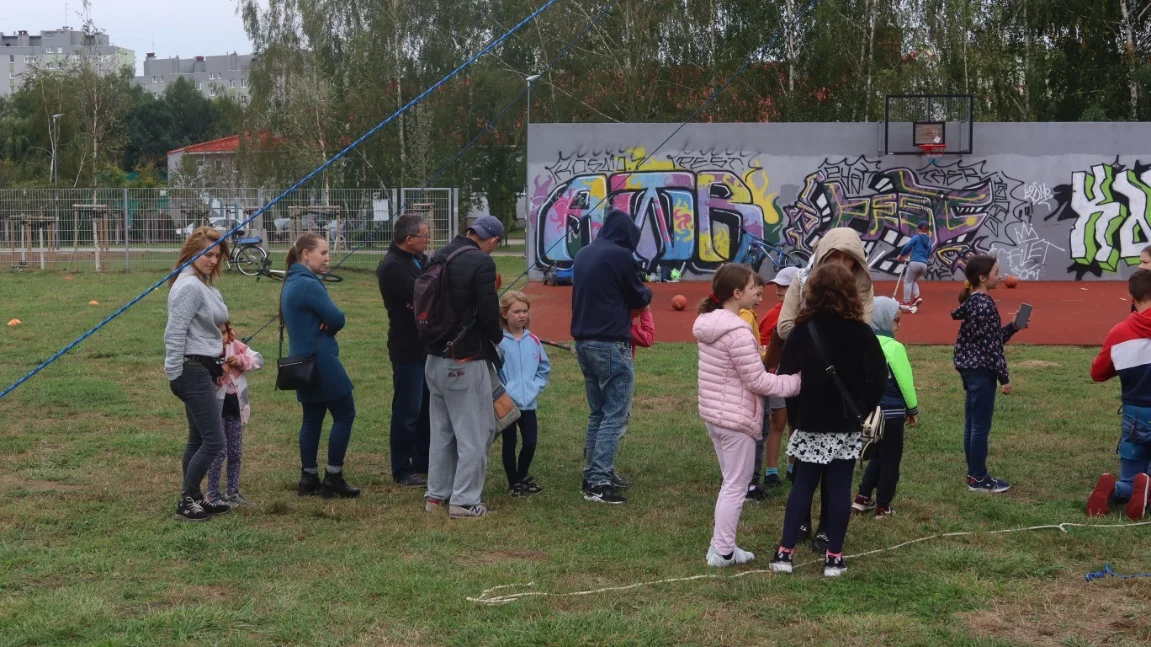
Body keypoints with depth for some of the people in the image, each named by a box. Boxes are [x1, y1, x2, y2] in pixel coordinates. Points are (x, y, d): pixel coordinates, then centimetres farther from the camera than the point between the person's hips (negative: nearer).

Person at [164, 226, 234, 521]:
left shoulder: (204, 285, 15)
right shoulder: (189, 286, -16)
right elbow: (175, 333, -18)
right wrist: (174, 374, -17)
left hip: (204, 370, 10)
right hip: (193, 370, -10)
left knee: (198, 440, 15)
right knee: (213, 441, -10)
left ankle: (193, 497, 23)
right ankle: (186, 503, -2)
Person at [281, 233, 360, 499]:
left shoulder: (292, 283, 13)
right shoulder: (309, 284, -19)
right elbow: (338, 319, -18)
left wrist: (324, 324, -8)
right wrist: (328, 325, 2)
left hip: (303, 362, 10)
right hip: (321, 360, -10)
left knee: (312, 418, 13)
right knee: (344, 415, -2)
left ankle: (309, 478, 15)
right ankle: (333, 478, -1)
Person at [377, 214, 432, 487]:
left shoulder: (420, 260, 12)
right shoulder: (391, 267, -17)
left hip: (430, 346, 9)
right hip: (408, 349, -9)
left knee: (428, 408, 17)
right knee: (407, 411, -1)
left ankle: (424, 462, 28)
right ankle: (403, 471, 7)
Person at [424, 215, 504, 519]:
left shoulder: (438, 258, 9)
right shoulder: (481, 262, -15)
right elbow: (488, 313, -18)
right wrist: (497, 337, 2)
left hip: (435, 358, 8)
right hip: (467, 362, -8)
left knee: (441, 429, 18)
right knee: (475, 432, 1)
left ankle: (437, 494, 24)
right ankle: (465, 501, 2)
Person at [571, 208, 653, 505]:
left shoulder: (583, 255, 11)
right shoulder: (620, 255, -11)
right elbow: (638, 298, -1)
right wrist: (646, 292, 20)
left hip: (584, 342, 8)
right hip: (611, 344, -8)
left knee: (597, 412, 16)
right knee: (615, 414, -4)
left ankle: (594, 474, 19)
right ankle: (598, 482, -9)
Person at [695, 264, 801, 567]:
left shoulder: (709, 324, 6)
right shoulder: (738, 332, -22)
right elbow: (757, 381, -18)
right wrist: (797, 382, -10)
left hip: (713, 414, 9)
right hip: (736, 419, -9)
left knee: (731, 483, 20)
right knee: (736, 487, 2)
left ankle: (721, 544, 25)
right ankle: (722, 551, 8)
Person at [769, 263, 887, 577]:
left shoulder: (802, 330, -5)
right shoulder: (861, 333, -7)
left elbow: (785, 376, -4)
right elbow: (879, 378, -9)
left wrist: (795, 414, 6)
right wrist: (862, 408, 5)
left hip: (810, 423, 1)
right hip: (848, 424, -1)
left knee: (803, 485, 9)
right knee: (839, 487, 5)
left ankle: (785, 552, 5)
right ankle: (834, 557, 8)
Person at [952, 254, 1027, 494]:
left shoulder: (972, 301, 10)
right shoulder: (984, 305, -19)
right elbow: (991, 345, -18)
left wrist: (1013, 327, 10)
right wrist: (1004, 377, -14)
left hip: (971, 369, 10)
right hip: (981, 371, -10)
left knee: (972, 424, 14)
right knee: (981, 425, -2)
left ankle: (974, 474, 22)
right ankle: (978, 479, 5)